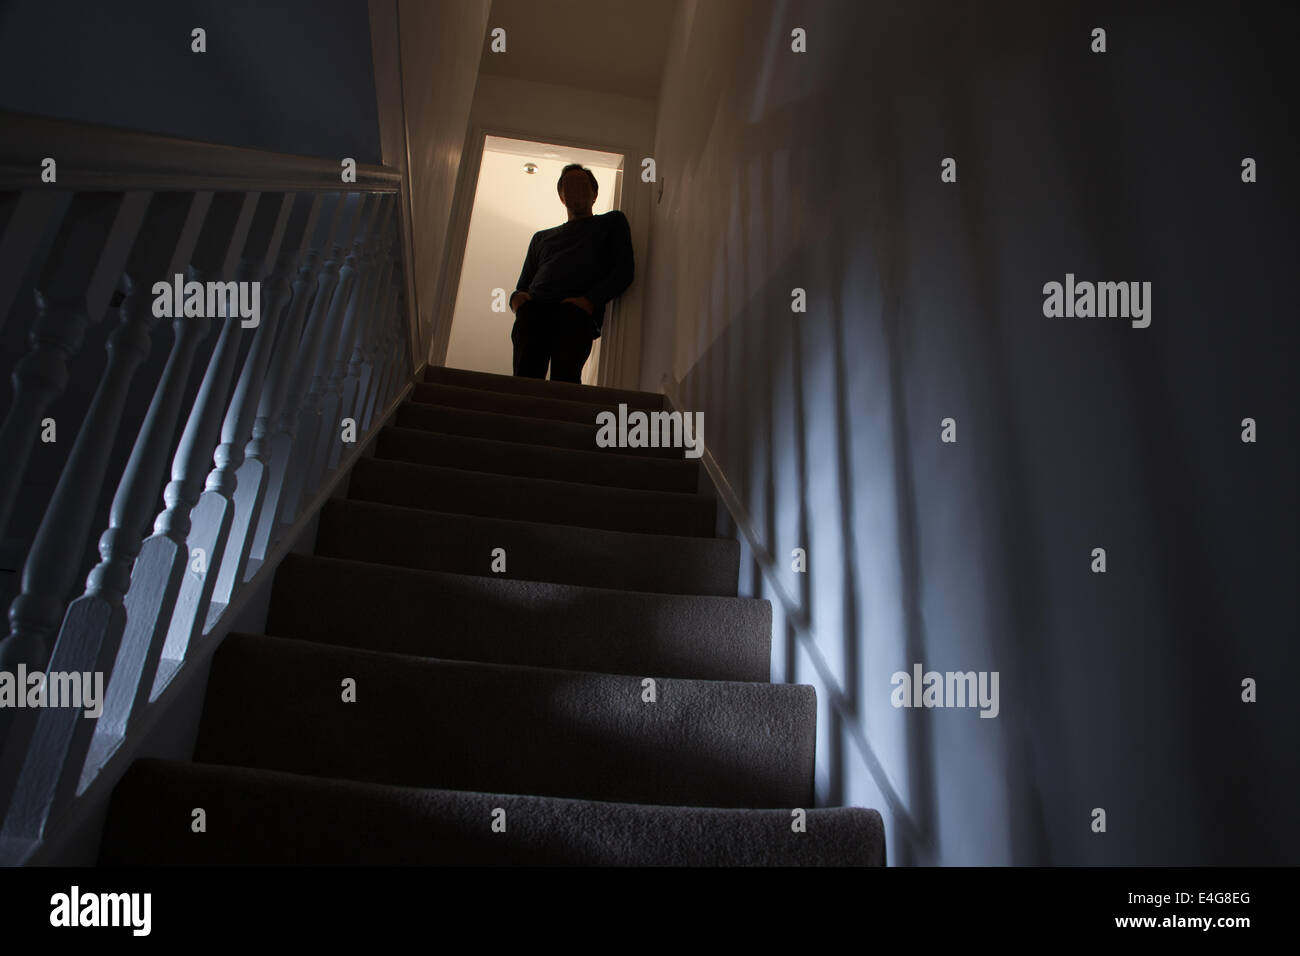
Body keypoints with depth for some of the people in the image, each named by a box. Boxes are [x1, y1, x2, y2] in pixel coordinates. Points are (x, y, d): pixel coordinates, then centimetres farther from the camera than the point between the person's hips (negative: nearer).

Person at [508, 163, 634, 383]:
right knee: (525, 377, -26)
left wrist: (590, 300, -8)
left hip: (577, 312, -3)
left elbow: (623, 271, 11)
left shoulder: (612, 222, 28)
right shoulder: (542, 237, 39)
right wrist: (516, 298, 6)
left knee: (564, 378, -31)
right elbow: (523, 285, 34)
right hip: (533, 311, 3)